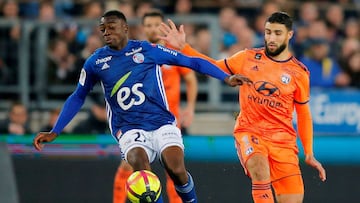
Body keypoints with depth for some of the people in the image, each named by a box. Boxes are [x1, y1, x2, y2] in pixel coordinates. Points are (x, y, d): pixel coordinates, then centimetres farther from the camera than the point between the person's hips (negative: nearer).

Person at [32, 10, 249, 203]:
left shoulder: (147, 50, 1)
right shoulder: (95, 62, 6)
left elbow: (191, 62, 6)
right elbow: (78, 98, 18)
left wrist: (226, 78, 0)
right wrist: (54, 132, 14)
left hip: (162, 123, -1)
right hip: (129, 130, 1)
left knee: (176, 170, -24)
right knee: (140, 163, -32)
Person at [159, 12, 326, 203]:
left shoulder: (299, 72, 3)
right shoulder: (248, 58, 3)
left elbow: (304, 115, 11)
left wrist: (309, 153, 9)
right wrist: (182, 47, 3)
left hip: (282, 139, 1)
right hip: (249, 132, -1)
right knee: (260, 168, -35)